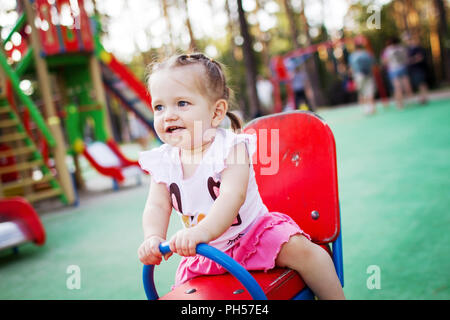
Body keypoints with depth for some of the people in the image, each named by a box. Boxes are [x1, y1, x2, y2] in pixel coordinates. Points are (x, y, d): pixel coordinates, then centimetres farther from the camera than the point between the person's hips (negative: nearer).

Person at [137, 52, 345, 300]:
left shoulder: (231, 146, -18)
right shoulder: (162, 161, -3)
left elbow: (233, 196, -32)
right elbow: (156, 206, -9)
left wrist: (204, 231, -49)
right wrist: (153, 238, -32)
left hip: (252, 231, -4)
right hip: (205, 255, 5)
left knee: (299, 249, -24)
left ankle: (335, 296, -5)